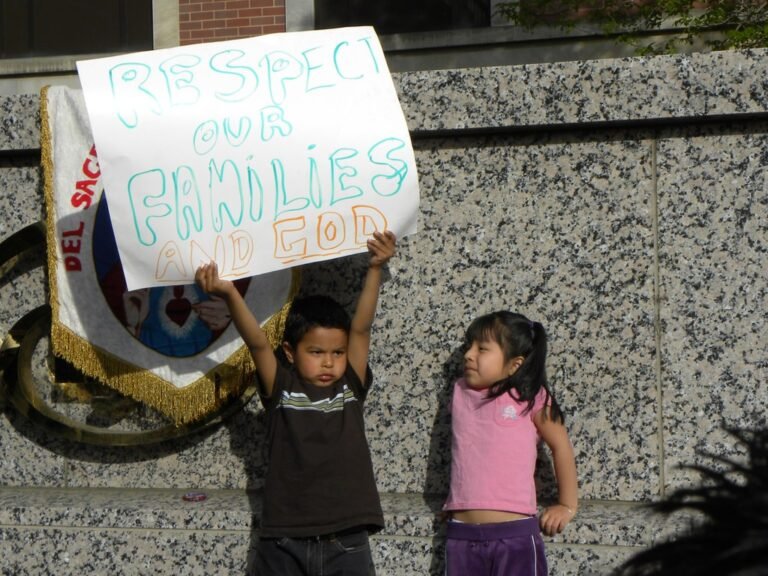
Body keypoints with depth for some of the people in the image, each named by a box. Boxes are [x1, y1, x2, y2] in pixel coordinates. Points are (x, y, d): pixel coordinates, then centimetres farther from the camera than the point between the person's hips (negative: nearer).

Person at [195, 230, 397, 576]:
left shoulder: (350, 388, 5)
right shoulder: (280, 389, 2)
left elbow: (361, 329, -3)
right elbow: (257, 343, -12)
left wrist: (375, 269, -14)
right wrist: (229, 294, -26)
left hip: (347, 543, 1)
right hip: (284, 543, -1)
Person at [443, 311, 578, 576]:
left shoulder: (530, 398, -5)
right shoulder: (460, 393, 9)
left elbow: (560, 445, 5)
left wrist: (568, 506, 9)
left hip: (515, 536, -4)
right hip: (462, 536, 5)